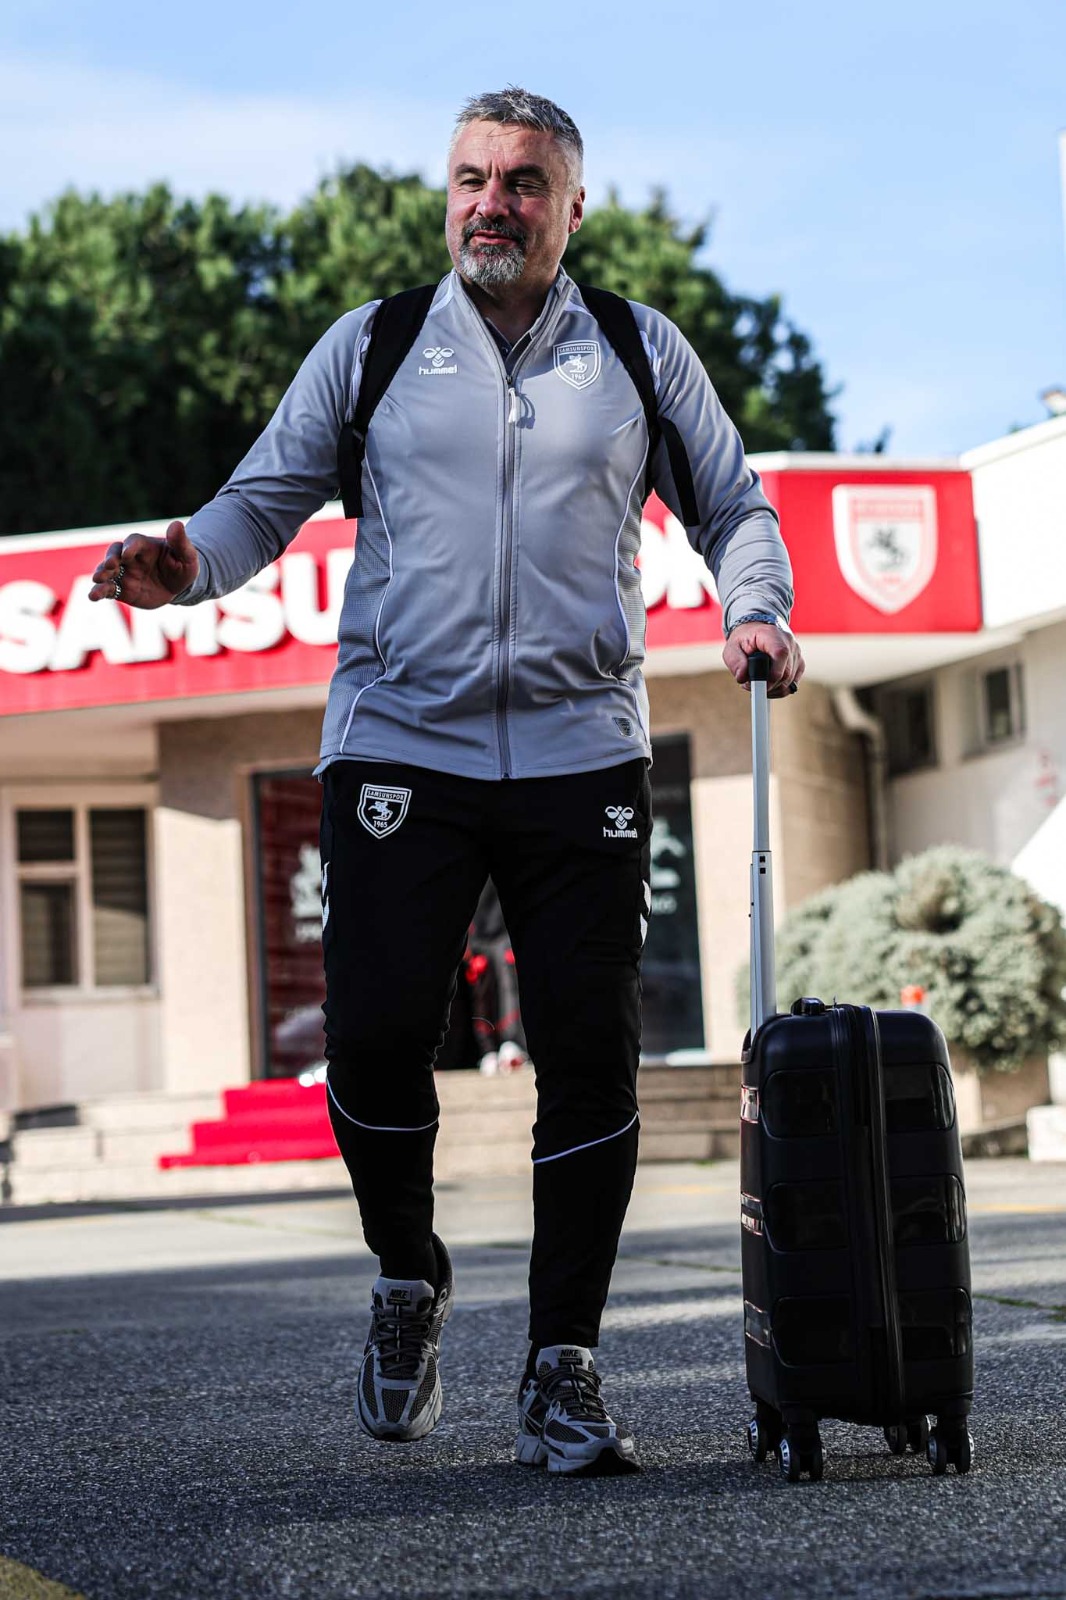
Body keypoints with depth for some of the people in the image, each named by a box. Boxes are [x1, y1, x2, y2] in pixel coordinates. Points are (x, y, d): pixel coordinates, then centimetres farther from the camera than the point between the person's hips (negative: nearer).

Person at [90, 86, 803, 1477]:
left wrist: (756, 608, -3)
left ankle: (563, 1375, 8)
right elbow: (267, 499, 9)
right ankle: (409, 1280, 18)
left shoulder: (640, 354, 12)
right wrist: (188, 564, -11)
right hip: (399, 747, 0)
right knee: (375, 1035, -11)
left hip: (582, 751, 1)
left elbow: (734, 508, 17)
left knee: (588, 1058, -3)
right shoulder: (372, 349, 11)